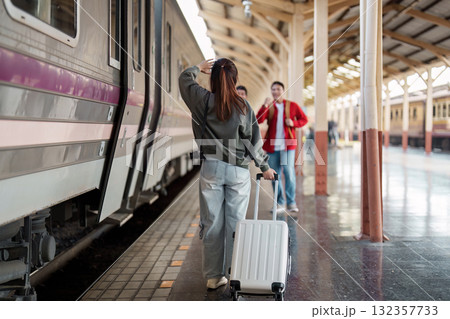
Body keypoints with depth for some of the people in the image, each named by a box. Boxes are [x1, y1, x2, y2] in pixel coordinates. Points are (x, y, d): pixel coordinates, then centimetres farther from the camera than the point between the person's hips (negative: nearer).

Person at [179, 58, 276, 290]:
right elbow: (254, 141, 5)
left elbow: (184, 79, 16)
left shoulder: (205, 100, -2)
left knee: (213, 223, 6)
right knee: (235, 223, 6)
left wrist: (198, 68, 34)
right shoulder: (244, 106, 0)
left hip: (212, 168, 0)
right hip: (239, 170, 0)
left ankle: (214, 276, 13)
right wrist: (264, 167, 17)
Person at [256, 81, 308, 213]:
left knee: (289, 172, -10)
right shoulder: (268, 107, 7)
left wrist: (293, 123, -8)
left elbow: (304, 119, 11)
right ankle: (280, 203, 14)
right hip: (272, 145, 2)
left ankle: (291, 202, 0)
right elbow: (258, 120, -9)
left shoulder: (292, 105, 7)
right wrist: (264, 106, -23)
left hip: (288, 144, -2)